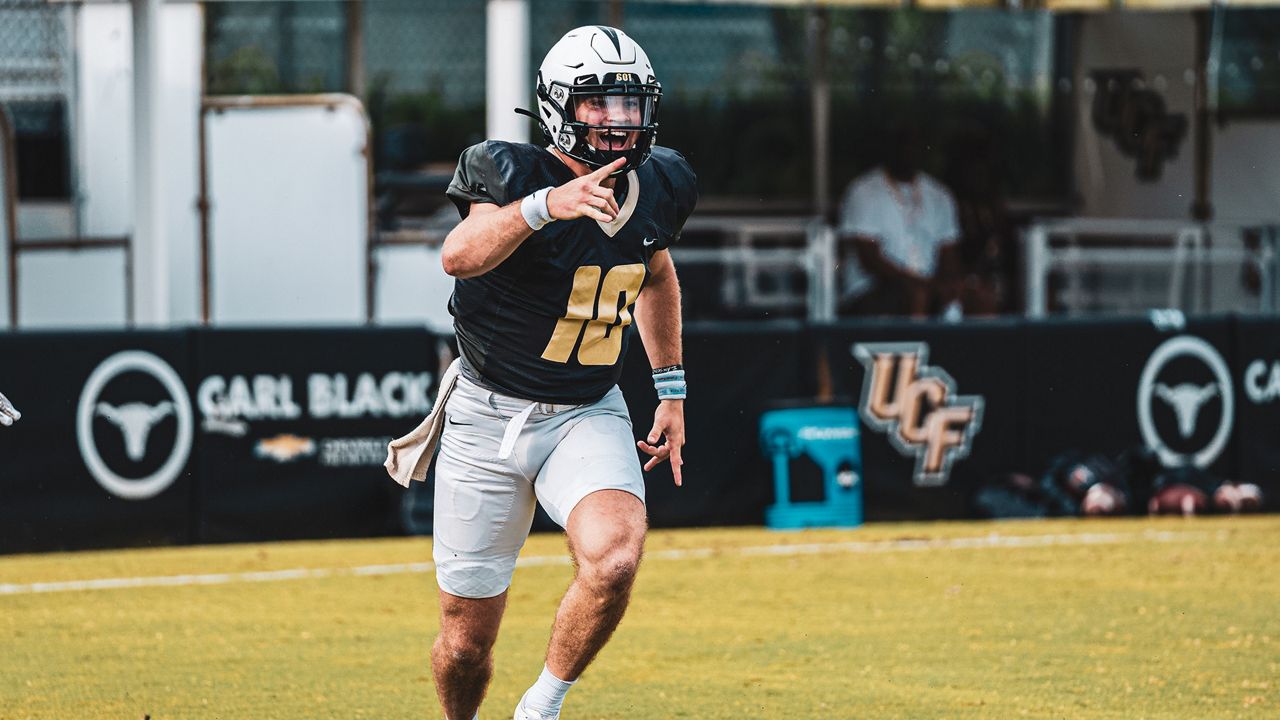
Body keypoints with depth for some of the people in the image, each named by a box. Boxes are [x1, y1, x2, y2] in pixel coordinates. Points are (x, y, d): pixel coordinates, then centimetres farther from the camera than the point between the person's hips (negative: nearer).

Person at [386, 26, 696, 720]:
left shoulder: (660, 187, -1)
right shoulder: (514, 174, -18)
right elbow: (459, 256, -39)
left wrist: (671, 391, 21)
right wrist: (545, 205, -55)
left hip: (589, 417, 3)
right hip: (488, 416, -3)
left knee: (613, 560, -29)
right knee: (465, 646, 4)